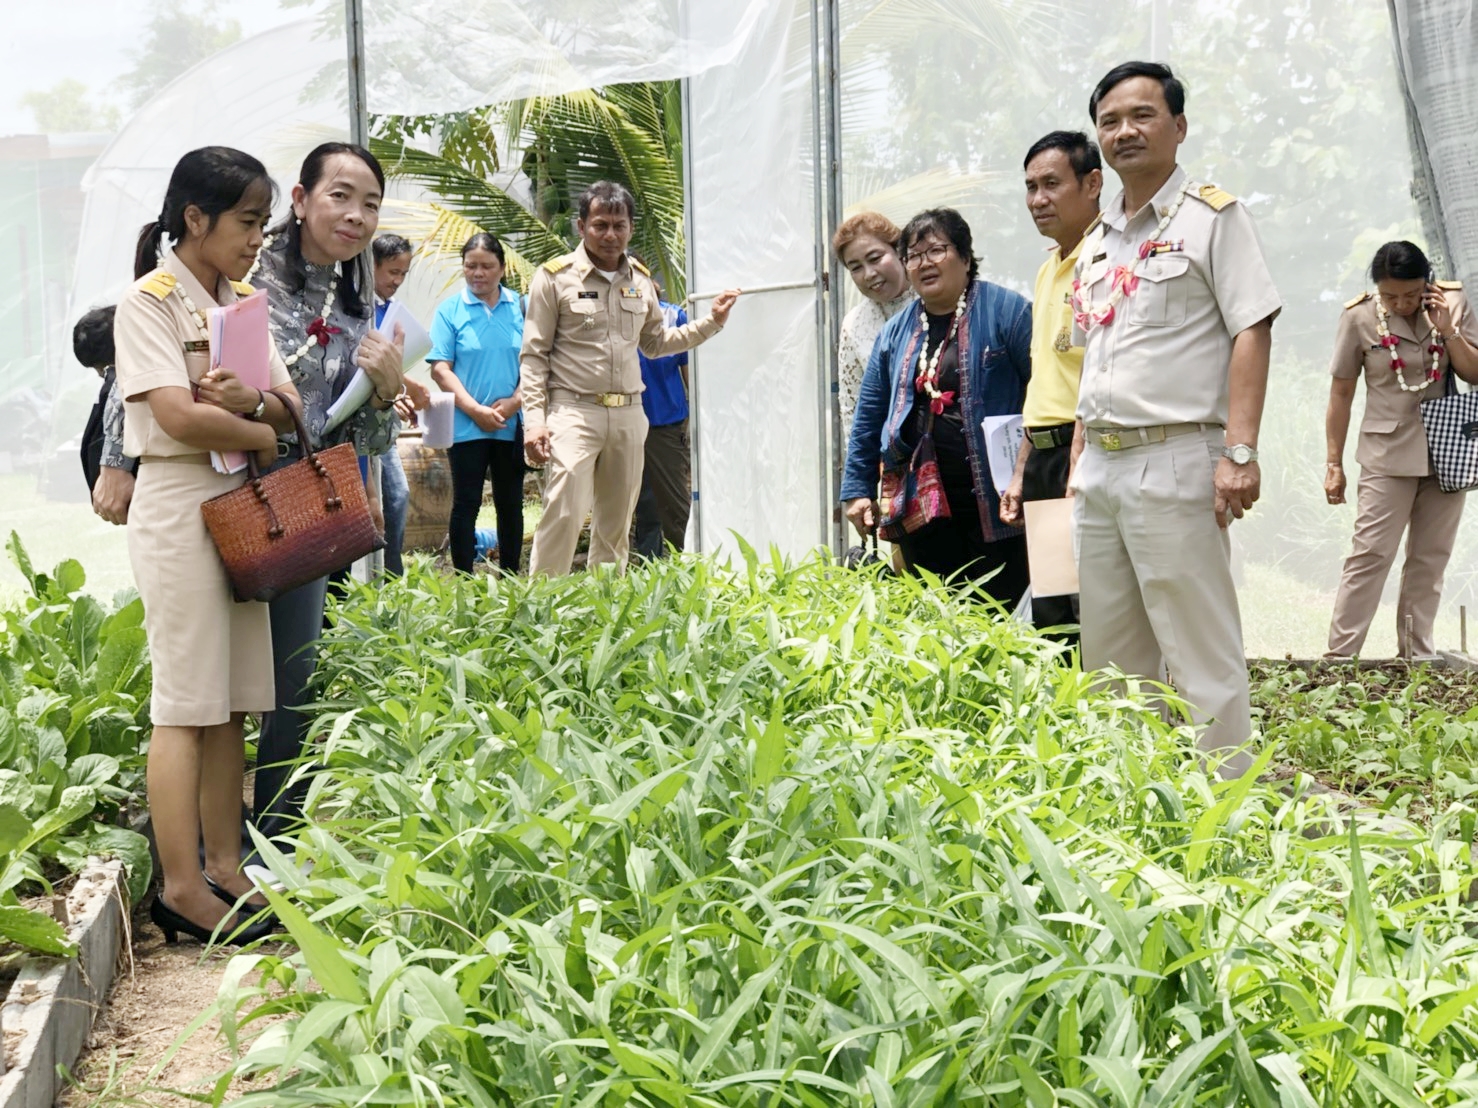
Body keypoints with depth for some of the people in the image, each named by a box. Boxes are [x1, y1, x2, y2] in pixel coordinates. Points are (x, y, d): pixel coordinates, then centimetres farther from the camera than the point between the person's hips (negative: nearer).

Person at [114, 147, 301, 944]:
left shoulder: (242, 302, 15)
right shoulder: (150, 301, -7)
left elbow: (292, 406, 7)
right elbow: (180, 417, -17)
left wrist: (249, 400, -14)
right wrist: (267, 432, -4)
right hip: (179, 503, -7)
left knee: (232, 699, 8)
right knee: (186, 703, -5)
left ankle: (224, 865, 15)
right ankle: (181, 887, 0)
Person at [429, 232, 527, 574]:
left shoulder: (521, 307, 3)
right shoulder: (450, 310, -1)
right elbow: (440, 369, -5)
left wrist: (515, 401, -11)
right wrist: (476, 410, -13)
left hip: (512, 425, 2)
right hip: (466, 426, -2)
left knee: (511, 505, 10)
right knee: (466, 505, 2)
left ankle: (511, 578, 20)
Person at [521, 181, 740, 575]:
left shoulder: (640, 280, 13)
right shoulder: (555, 276, -2)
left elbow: (656, 342, 24)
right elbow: (534, 356, -3)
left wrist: (712, 321, 14)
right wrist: (534, 420, -11)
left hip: (628, 414, 5)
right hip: (573, 411, -5)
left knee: (616, 524, 9)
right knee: (564, 512, -16)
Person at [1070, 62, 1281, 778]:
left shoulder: (1211, 216, -2)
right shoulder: (1096, 242, 18)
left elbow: (1252, 332, -11)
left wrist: (1239, 451, -20)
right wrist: (1077, 464, 16)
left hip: (1174, 460, -8)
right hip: (1100, 468, 8)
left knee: (1201, 657, -6)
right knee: (1110, 655, 12)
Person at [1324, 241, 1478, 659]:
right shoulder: (1360, 318, -9)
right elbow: (1341, 394, -3)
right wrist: (1334, 463, -3)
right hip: (1389, 456, -3)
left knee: (1431, 558, 8)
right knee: (1371, 555, -9)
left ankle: (1417, 653, 17)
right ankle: (1339, 656, -6)